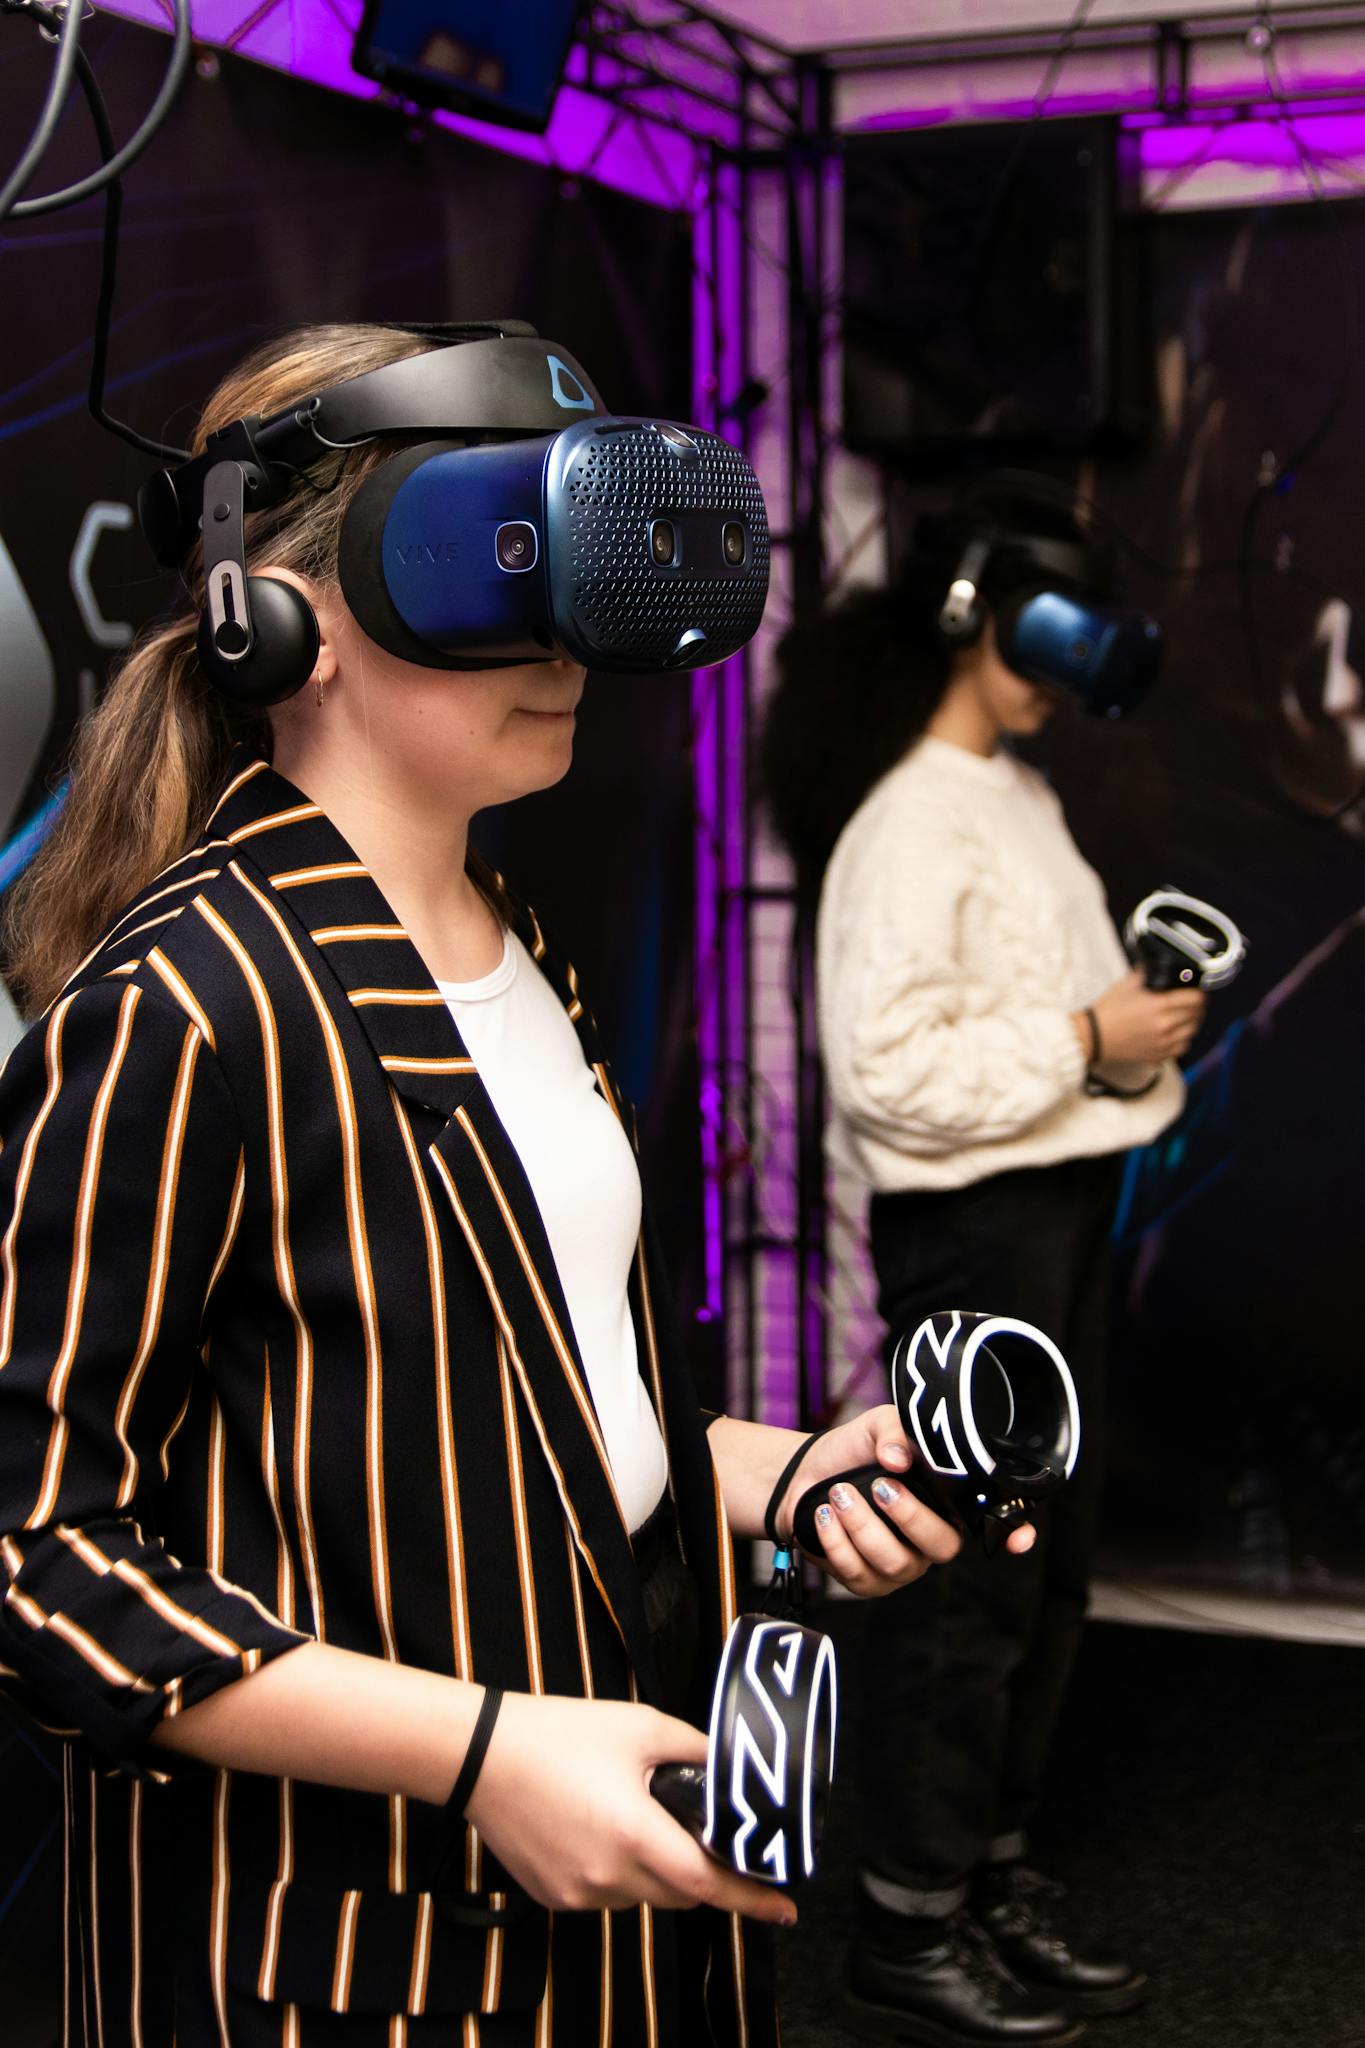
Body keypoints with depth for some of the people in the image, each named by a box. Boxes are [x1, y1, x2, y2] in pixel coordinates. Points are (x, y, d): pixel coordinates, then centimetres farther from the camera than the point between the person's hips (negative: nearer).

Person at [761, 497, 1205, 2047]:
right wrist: (1085, 1041, -18)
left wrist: (1140, 1022, 5)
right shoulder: (905, 826, -15)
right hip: (967, 1227, -10)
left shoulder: (1019, 800, 15)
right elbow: (892, 1067, -23)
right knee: (967, 1581, -2)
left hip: (1058, 1210, 10)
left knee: (1046, 1562, 16)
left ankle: (990, 1880, 29)